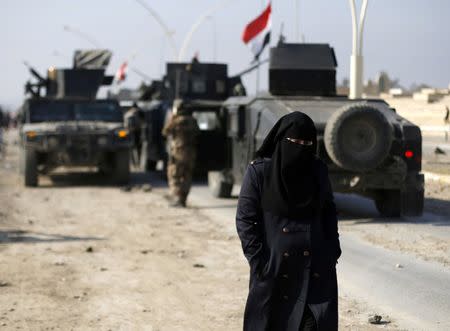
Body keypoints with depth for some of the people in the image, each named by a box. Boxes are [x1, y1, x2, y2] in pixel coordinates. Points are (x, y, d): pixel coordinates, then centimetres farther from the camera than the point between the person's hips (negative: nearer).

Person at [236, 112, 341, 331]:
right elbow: (245, 219, -6)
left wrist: (332, 252, 4)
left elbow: (329, 213, 15)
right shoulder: (259, 171, -6)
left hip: (315, 268, 3)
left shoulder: (318, 171, 6)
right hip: (273, 269, -2)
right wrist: (259, 261, -11)